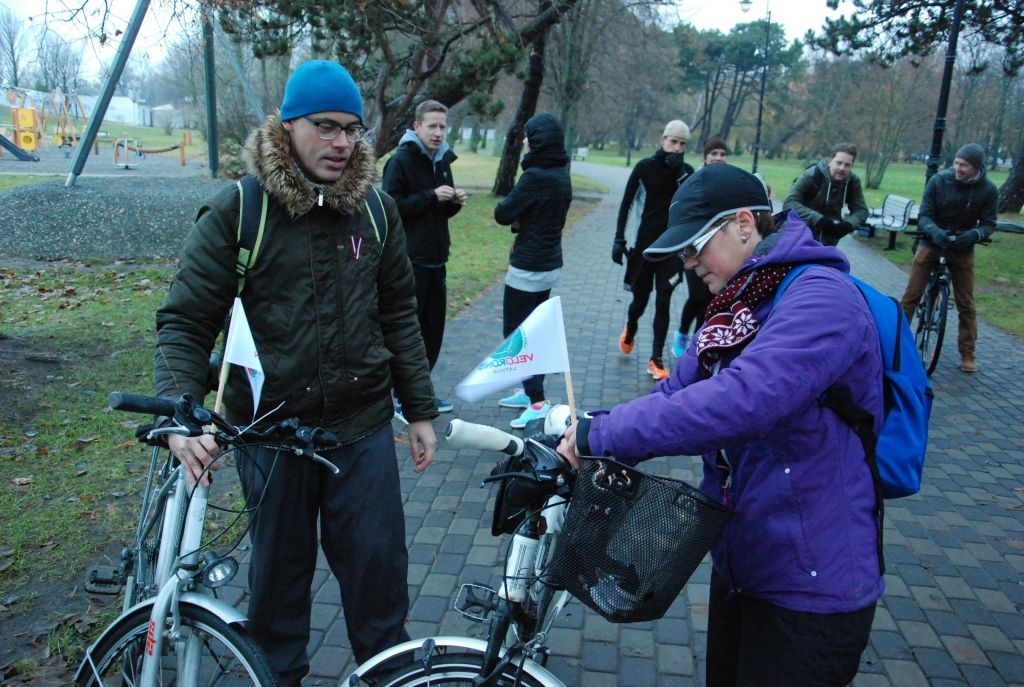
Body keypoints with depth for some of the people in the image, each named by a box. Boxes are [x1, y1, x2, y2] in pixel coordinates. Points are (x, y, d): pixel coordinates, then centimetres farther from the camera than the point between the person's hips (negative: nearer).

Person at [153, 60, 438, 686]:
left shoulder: (376, 209, 2)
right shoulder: (236, 212, -8)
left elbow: (399, 315, 8)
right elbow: (185, 322, -7)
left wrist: (421, 409, 8)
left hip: (363, 428, 2)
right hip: (270, 430, -1)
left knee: (379, 565, 11)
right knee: (279, 570, 16)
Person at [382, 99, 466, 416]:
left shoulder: (442, 161, 14)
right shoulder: (400, 161, -9)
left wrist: (455, 202, 0)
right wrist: (431, 196, -22)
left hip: (436, 259, 7)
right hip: (410, 261, -7)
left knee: (434, 328, 12)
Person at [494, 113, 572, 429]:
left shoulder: (535, 176, -21)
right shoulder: (562, 175, 7)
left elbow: (502, 214, -15)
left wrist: (512, 209, 5)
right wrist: (522, 222, 1)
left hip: (528, 268, -9)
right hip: (551, 264, 9)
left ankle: (537, 400, -3)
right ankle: (530, 390, 28)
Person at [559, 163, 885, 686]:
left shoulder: (820, 298, -22)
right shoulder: (737, 305, 7)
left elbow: (737, 402, -37)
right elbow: (676, 392, 0)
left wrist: (602, 433, -31)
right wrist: (579, 440, -14)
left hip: (811, 587, -8)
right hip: (739, 563, 8)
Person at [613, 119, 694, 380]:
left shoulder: (687, 171, 3)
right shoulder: (645, 167, -3)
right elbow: (626, 204, -1)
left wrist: (678, 172, -18)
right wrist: (619, 239, -5)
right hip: (645, 243, -1)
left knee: (663, 302, -2)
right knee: (640, 300, 8)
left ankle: (656, 360, 6)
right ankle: (630, 330, 43)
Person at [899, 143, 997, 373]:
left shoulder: (988, 190, -10)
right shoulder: (938, 181, -13)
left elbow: (988, 224, -7)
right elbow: (924, 216, -13)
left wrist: (974, 235, -29)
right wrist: (935, 231, -34)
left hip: (962, 250, 1)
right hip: (931, 244, -1)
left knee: (966, 304, 6)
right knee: (911, 296, -5)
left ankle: (968, 354, 17)